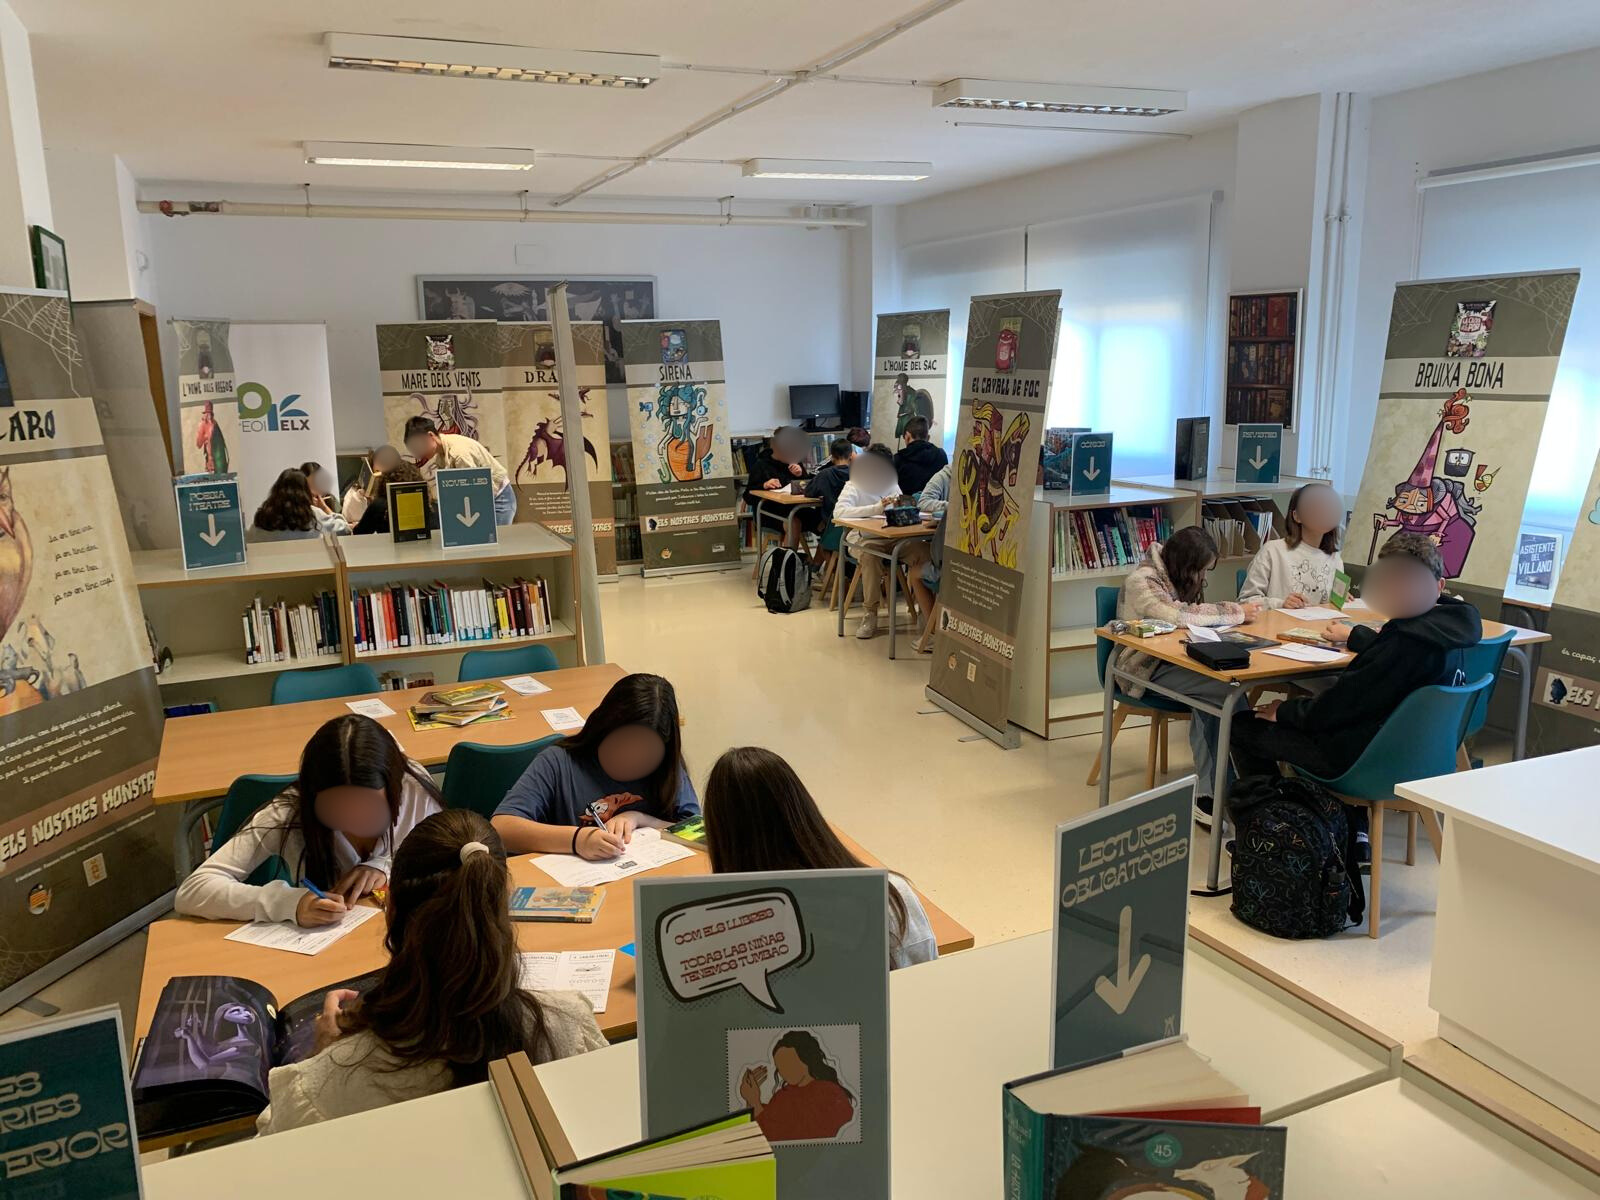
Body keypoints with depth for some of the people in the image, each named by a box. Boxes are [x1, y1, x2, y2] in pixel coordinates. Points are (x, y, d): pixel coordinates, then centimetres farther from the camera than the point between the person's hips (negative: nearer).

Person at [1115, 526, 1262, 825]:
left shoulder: (1180, 577, 12)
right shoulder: (1142, 582, -15)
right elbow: (1179, 615, -29)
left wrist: (1236, 611, -11)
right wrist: (1236, 613, -21)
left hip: (1175, 658, 8)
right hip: (1148, 668, -8)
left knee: (1210, 704, -26)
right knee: (1229, 690, -26)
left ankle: (1207, 794, -19)